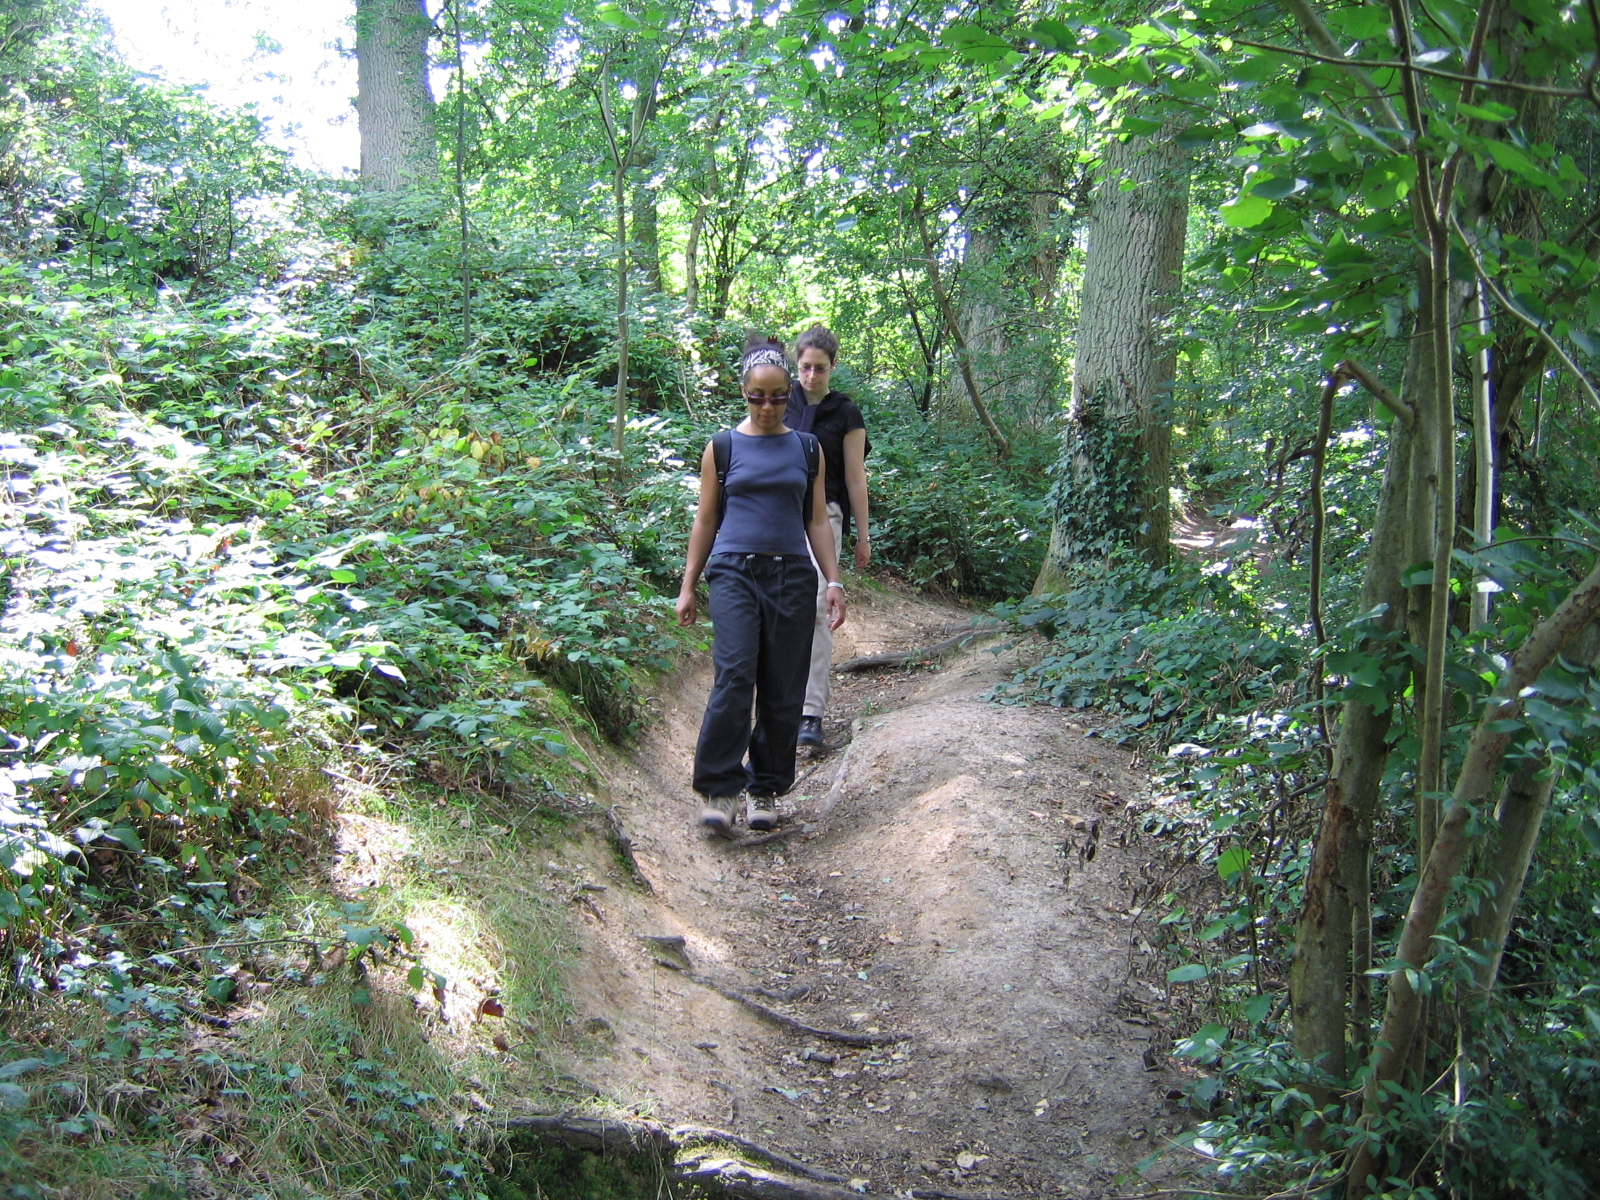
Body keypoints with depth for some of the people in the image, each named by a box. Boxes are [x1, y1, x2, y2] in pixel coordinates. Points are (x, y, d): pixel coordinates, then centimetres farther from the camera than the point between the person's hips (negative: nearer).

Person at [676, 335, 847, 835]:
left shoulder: (808, 449, 10)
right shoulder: (723, 448, 6)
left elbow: (817, 520, 12)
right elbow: (706, 520, 9)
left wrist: (834, 582, 4)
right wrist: (687, 586, 6)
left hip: (793, 576, 2)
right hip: (735, 571, -2)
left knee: (783, 691, 3)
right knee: (734, 678, -16)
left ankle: (766, 789, 16)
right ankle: (719, 789, -8)